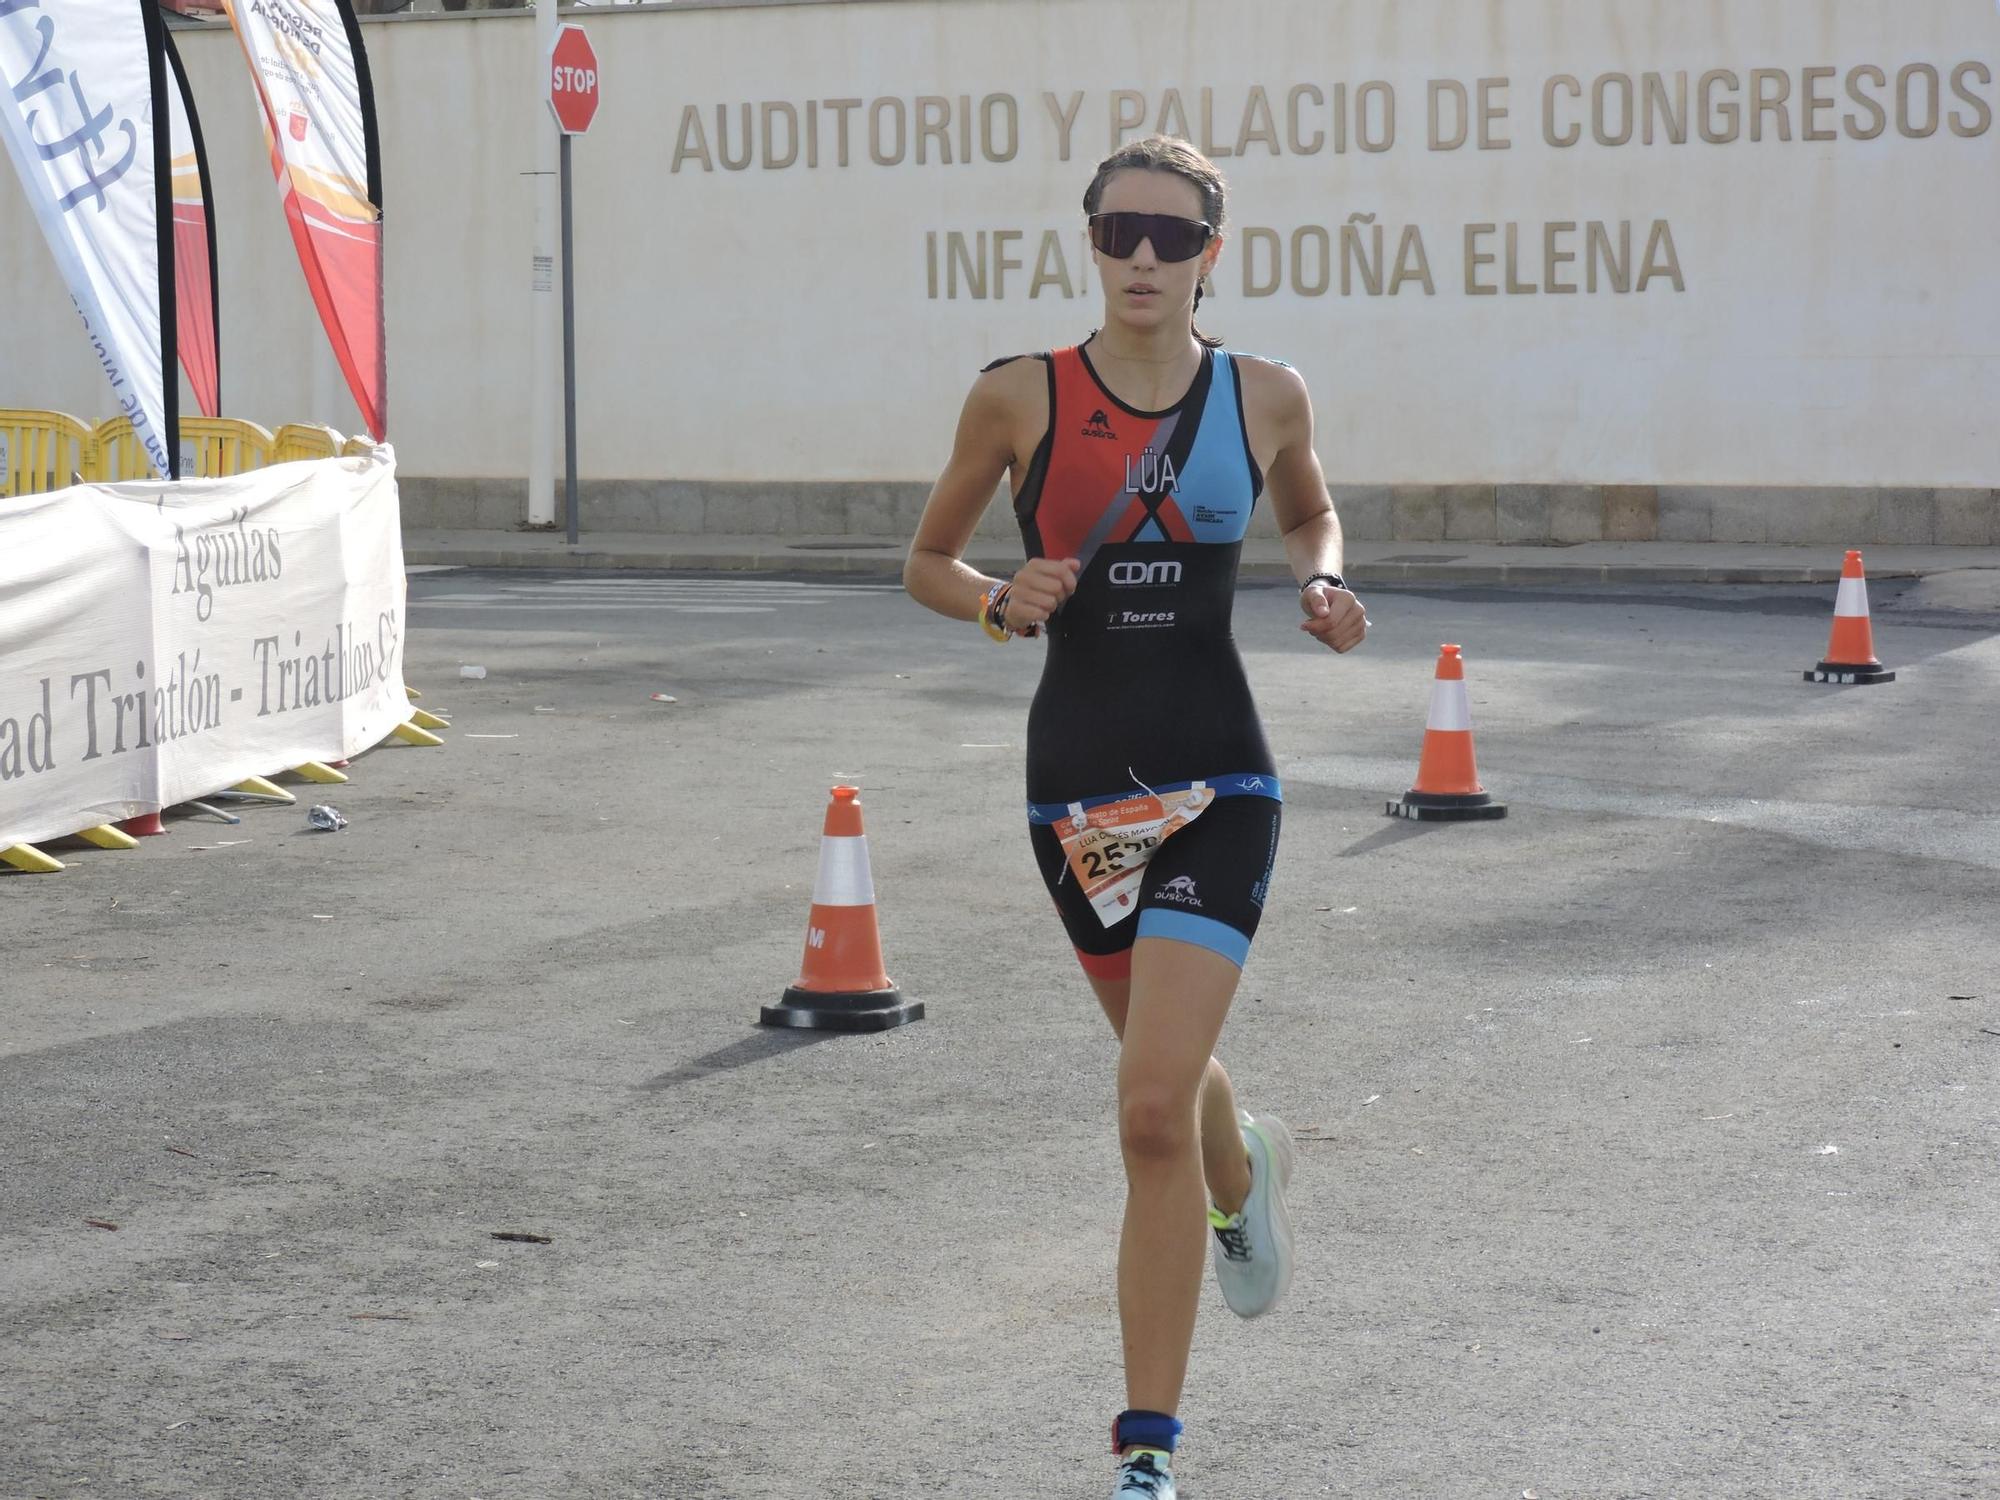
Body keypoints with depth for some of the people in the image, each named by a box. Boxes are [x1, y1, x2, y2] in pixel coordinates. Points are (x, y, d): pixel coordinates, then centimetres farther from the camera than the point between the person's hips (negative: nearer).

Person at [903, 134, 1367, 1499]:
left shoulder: (1267, 397, 0)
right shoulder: (1019, 398, -3)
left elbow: (1312, 515, 21)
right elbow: (926, 562, 8)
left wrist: (1324, 586, 0)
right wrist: (1001, 604, -13)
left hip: (1217, 782, -2)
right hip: (1078, 780, 2)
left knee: (1154, 1111, -14)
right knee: (1168, 1071, 20)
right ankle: (1242, 1174, 59)